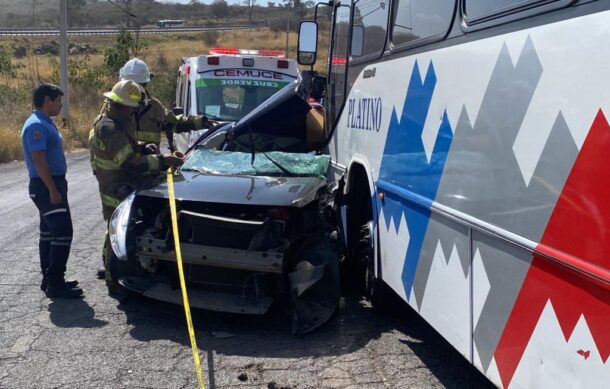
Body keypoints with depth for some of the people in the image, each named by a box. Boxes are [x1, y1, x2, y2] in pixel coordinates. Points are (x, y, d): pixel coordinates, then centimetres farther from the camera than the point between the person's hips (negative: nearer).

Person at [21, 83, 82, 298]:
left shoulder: (46, 123, 16)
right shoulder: (36, 125, -16)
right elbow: (39, 161, -22)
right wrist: (53, 190, -24)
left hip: (53, 184, 11)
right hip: (45, 186, -11)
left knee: (49, 232, 13)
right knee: (63, 233, -12)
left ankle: (50, 280, 20)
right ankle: (55, 284, -9)